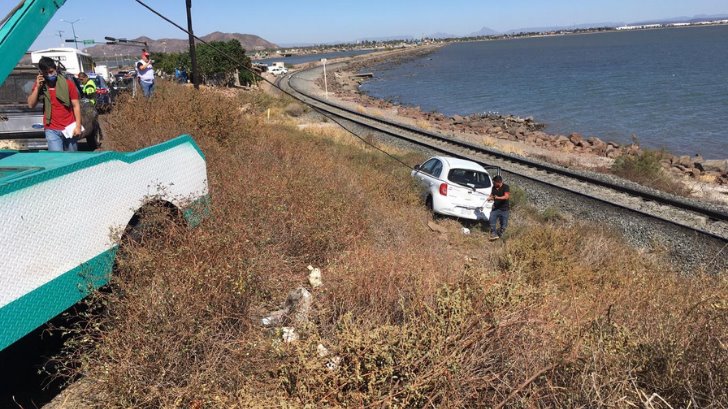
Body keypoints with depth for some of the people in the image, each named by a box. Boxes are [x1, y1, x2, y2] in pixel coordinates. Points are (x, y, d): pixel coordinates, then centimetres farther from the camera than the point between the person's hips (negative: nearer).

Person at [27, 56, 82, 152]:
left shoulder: (68, 84, -3)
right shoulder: (40, 85, 4)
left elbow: (76, 106, -2)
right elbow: (31, 105, 2)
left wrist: (78, 126, -9)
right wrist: (37, 87, -9)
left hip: (69, 128, 0)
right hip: (52, 130, 0)